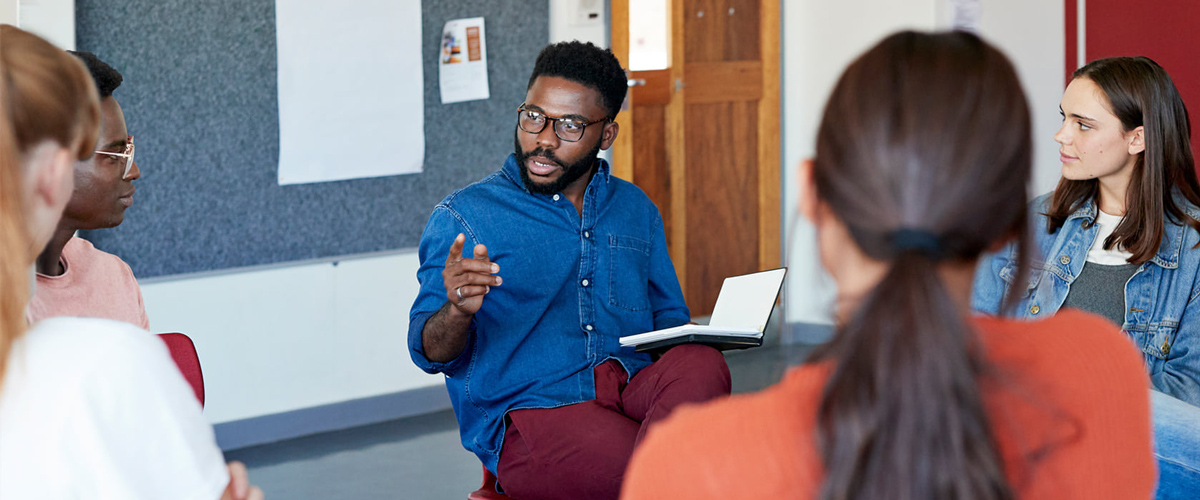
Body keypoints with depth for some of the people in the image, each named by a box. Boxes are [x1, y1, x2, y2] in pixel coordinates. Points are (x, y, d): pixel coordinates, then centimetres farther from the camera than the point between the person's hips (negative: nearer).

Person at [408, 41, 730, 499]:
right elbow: (430, 353, 1)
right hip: (528, 407, -5)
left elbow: (671, 320, 24)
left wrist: (693, 345, -2)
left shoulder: (635, 209, 20)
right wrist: (457, 311, -24)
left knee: (702, 364, -31)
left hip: (632, 387, 5)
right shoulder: (462, 217, 6)